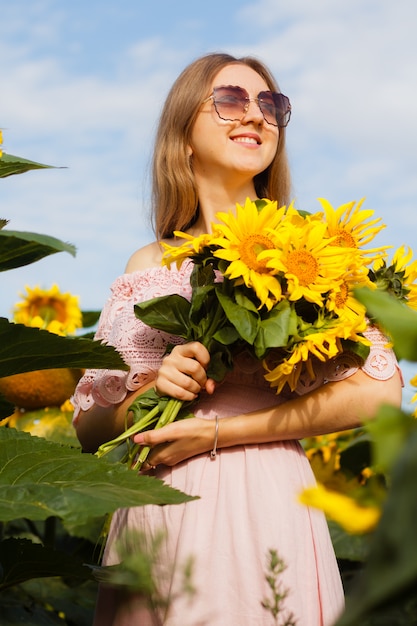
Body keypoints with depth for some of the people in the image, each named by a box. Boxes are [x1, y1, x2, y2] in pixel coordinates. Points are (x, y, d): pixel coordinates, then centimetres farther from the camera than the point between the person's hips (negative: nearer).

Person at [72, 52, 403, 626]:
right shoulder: (148, 266, 10)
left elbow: (379, 390, -12)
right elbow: (89, 427, 11)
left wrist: (216, 432, -14)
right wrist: (152, 391, -12)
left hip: (261, 510, -3)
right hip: (152, 516, 3)